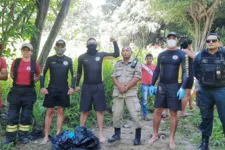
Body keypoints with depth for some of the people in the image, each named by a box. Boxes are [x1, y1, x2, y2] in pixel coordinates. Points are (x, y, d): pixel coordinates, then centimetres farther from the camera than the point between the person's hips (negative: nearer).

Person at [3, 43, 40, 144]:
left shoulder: (34, 64, 2)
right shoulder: (15, 62, 4)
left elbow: (38, 76, 17)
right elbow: (11, 74, 19)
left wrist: (32, 81, 4)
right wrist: (18, 80, 6)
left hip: (29, 91, -1)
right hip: (16, 90, 1)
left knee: (26, 116, 5)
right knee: (12, 115, 2)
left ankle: (23, 136, 17)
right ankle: (10, 137, 12)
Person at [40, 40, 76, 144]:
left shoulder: (68, 60, 4)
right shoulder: (50, 59, 3)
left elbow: (73, 74, 7)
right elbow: (43, 73, 5)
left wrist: (72, 87, -4)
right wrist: (42, 87, -5)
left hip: (64, 89, 1)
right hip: (51, 88, 0)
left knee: (61, 111, 5)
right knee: (49, 112, 0)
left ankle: (58, 135, 12)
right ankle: (46, 136, 4)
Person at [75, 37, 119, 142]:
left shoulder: (101, 55, 2)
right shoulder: (82, 57, 1)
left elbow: (116, 54, 4)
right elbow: (79, 72, 12)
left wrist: (115, 43, -7)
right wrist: (77, 85, 12)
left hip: (98, 86, 0)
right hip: (86, 86, 0)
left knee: (99, 110, 3)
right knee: (84, 111, 3)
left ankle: (101, 134, 10)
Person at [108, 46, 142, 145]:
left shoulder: (136, 63, 3)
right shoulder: (117, 64, 15)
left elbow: (137, 77, -8)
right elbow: (113, 77, 8)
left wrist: (126, 87, -14)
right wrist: (119, 86, -11)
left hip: (131, 93, -4)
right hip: (118, 93, 4)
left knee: (135, 114, -7)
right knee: (116, 114, 8)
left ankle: (137, 137, 5)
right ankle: (117, 134, 24)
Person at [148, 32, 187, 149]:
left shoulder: (181, 54, -1)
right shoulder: (161, 55, 10)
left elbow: (184, 72, -6)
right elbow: (157, 71, 13)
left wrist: (183, 87, -16)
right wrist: (152, 84, 6)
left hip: (174, 86, -3)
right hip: (161, 86, 3)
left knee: (173, 113, 2)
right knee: (158, 111, 6)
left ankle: (171, 138, 13)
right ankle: (155, 135, 19)